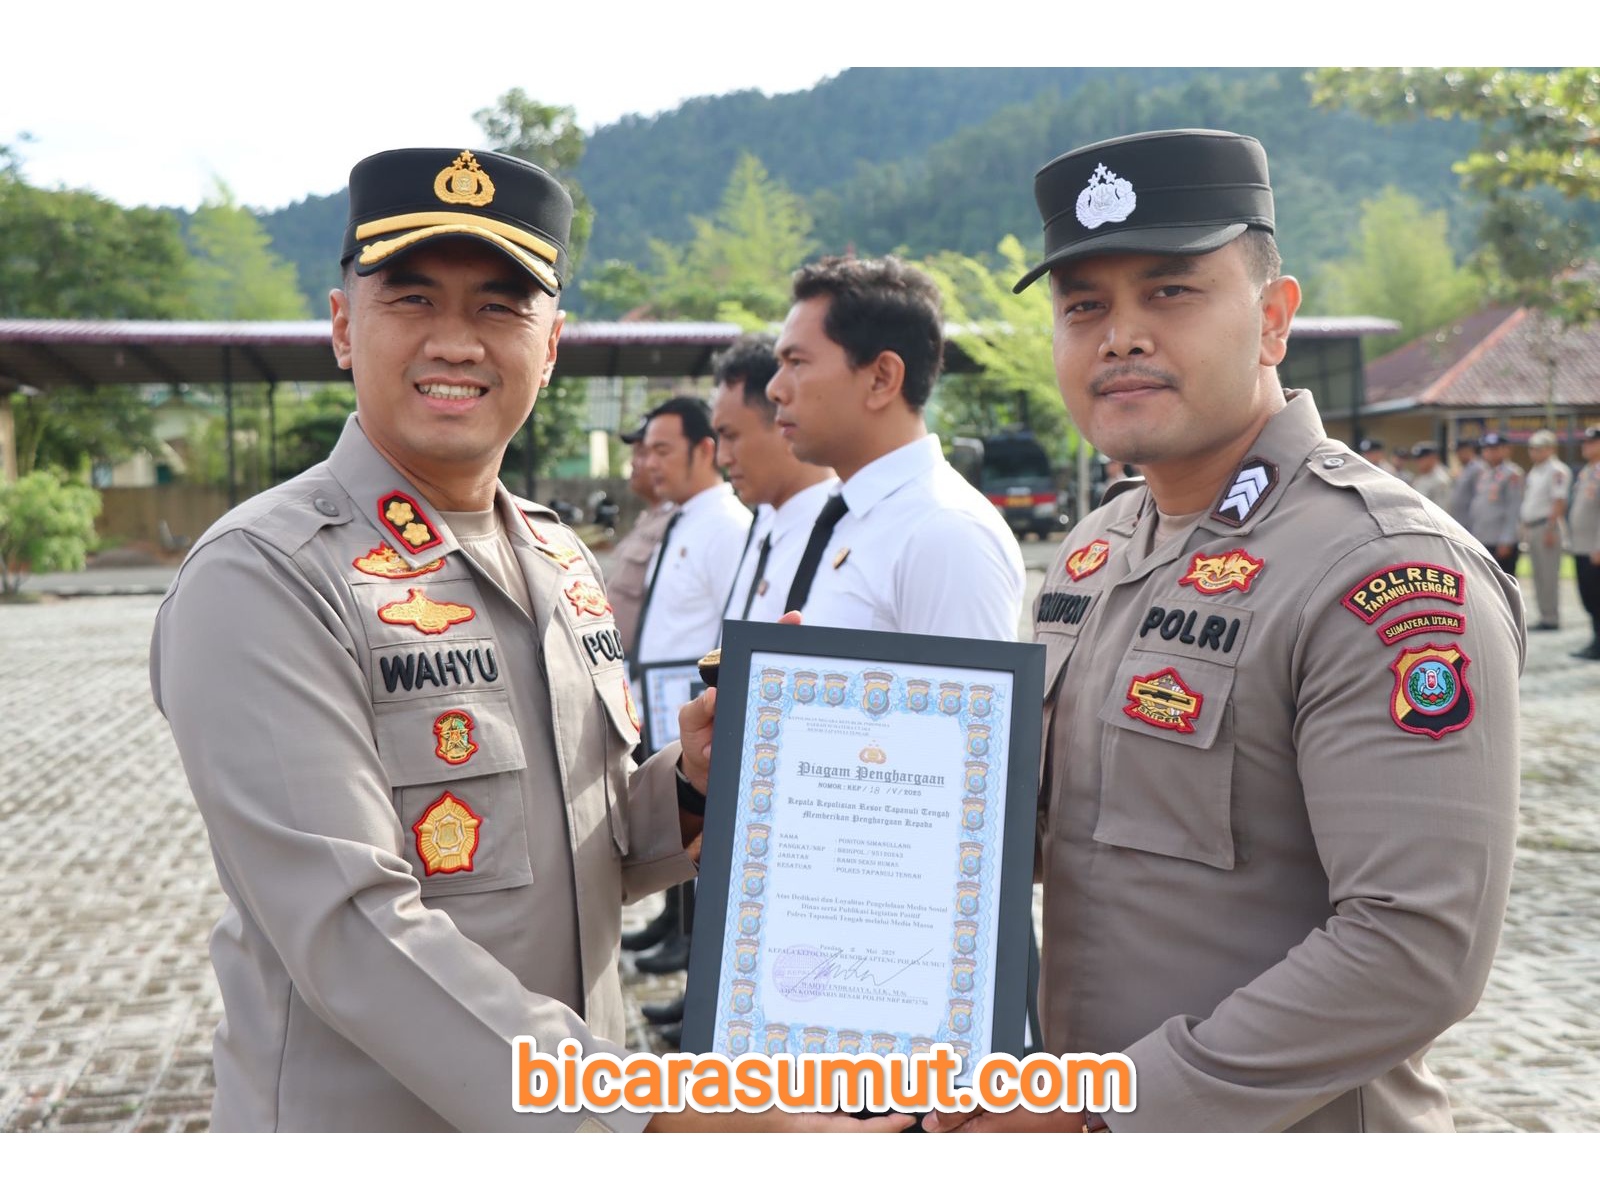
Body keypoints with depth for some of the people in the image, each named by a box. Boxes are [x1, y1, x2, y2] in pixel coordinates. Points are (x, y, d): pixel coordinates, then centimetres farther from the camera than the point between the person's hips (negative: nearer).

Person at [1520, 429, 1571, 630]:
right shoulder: (1534, 471, 17)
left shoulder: (1557, 471, -11)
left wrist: (1550, 530, -22)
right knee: (1539, 576, 12)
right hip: (1531, 528, 9)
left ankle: (1551, 619, -5)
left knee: (1548, 575, -8)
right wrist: (1524, 526, 17)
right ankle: (1545, 617, 18)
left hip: (1547, 526, -9)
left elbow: (1559, 502, -17)